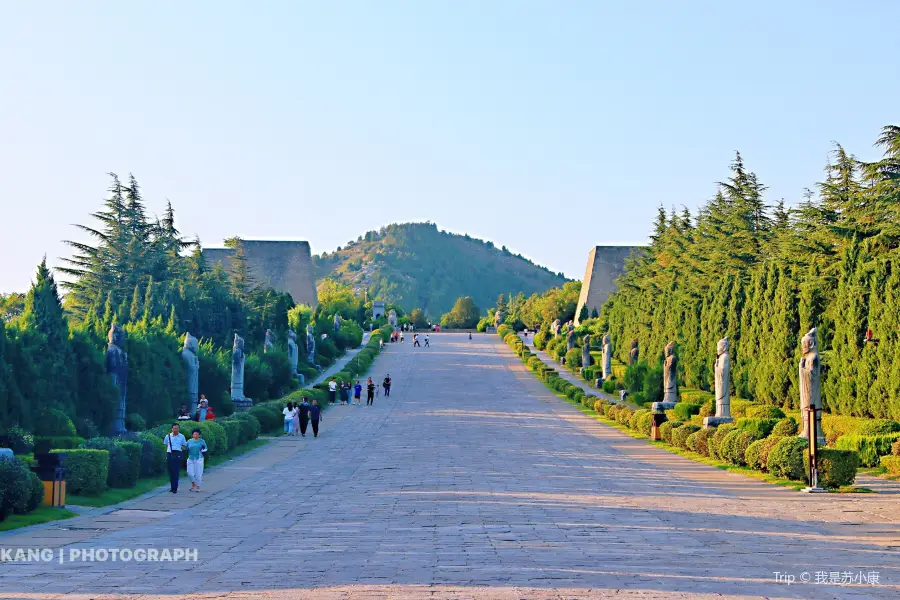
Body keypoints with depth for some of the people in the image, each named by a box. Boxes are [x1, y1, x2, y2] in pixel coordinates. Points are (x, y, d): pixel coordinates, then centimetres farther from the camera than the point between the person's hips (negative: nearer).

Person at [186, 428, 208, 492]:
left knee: (198, 473, -2)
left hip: (198, 459, -2)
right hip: (190, 459, 2)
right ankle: (193, 484, 20)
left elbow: (206, 448, 6)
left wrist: (203, 451, -13)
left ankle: (198, 487, 9)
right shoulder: (189, 441, 8)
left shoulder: (202, 441, 3)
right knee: (190, 472, -4)